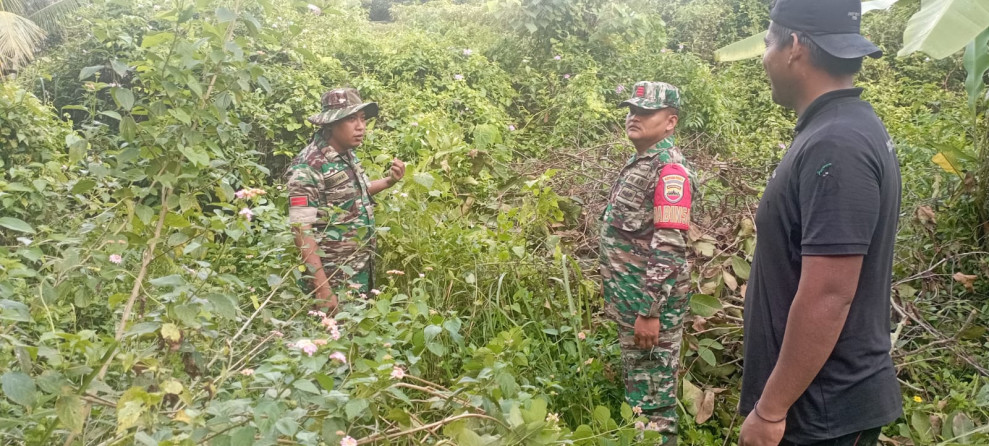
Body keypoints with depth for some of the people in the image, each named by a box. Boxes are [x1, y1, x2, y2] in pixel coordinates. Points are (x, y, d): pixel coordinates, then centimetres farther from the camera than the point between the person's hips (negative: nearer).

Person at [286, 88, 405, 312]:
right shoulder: (309, 166, -20)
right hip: (334, 278, -8)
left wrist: (389, 181, 6)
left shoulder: (348, 155, 5)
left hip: (361, 271, 8)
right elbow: (302, 230, -24)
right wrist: (322, 287, -28)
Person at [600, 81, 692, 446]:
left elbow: (669, 248, -23)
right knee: (636, 386, 19)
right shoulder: (637, 163, 13)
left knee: (655, 393, 1)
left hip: (652, 303, -9)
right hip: (631, 300, 9)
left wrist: (651, 311, -25)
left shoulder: (668, 167, -16)